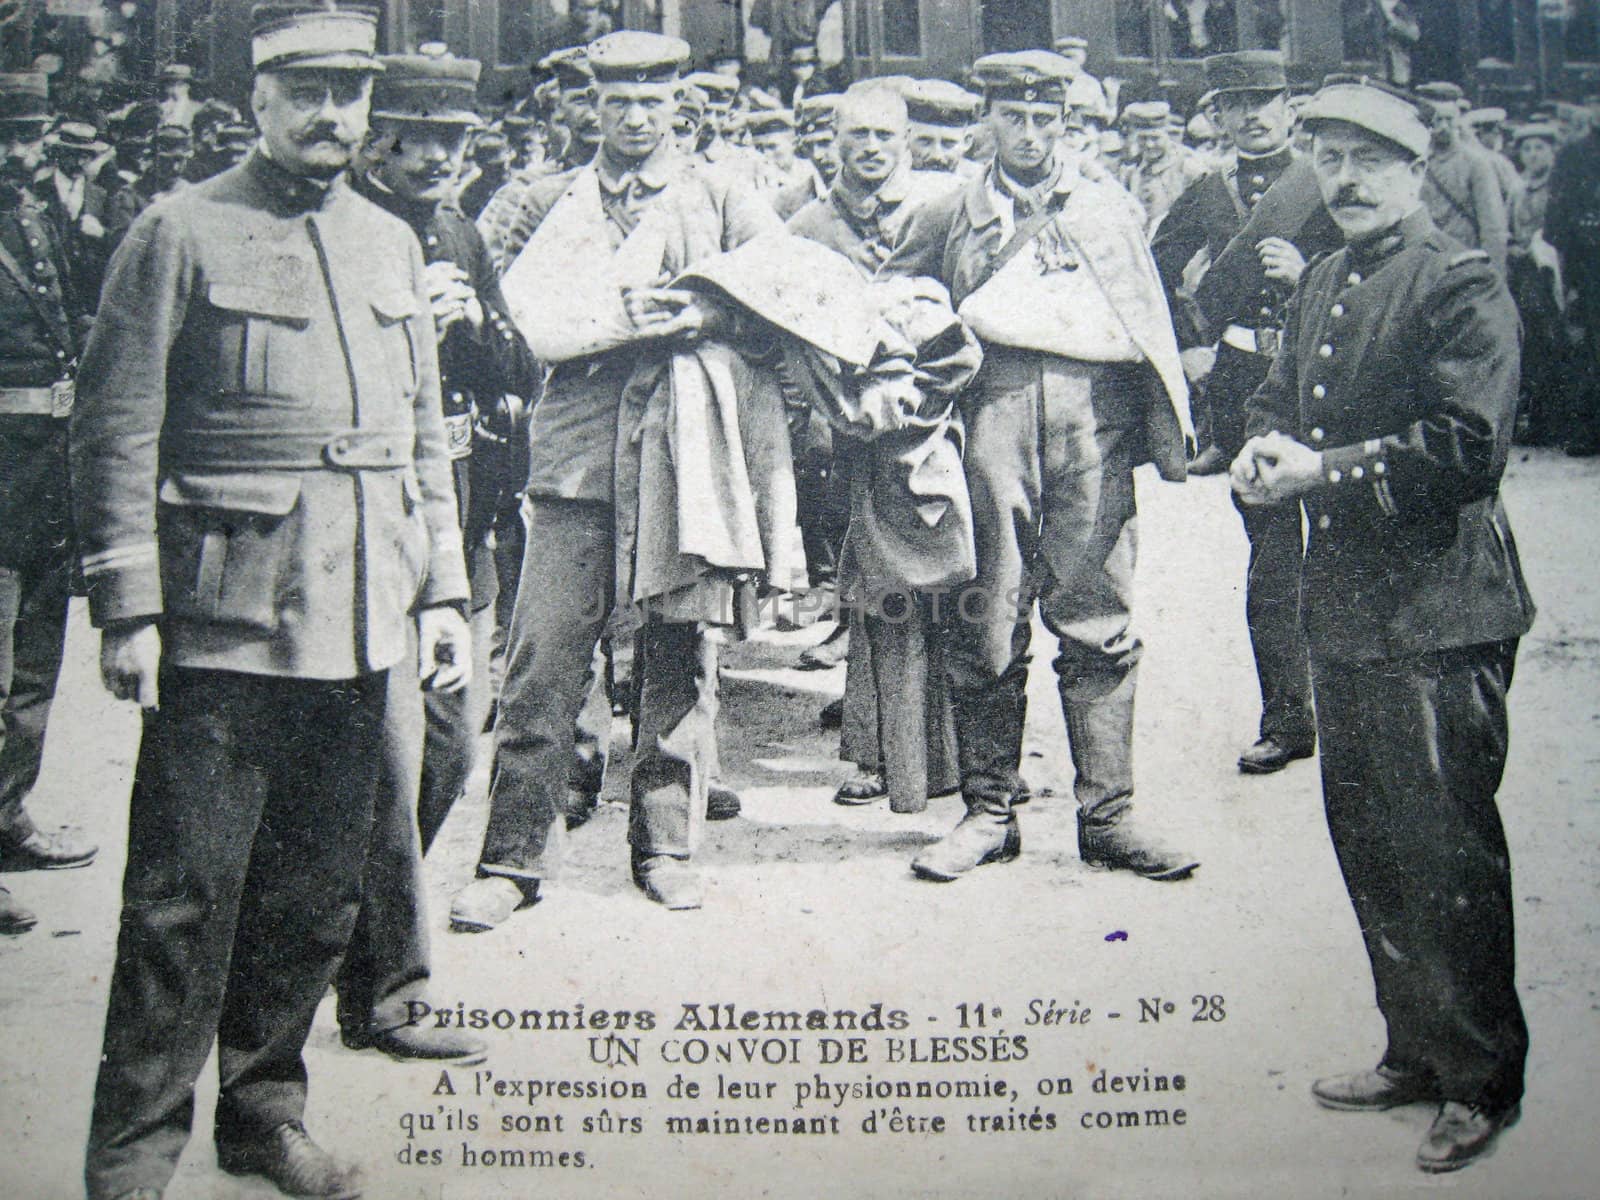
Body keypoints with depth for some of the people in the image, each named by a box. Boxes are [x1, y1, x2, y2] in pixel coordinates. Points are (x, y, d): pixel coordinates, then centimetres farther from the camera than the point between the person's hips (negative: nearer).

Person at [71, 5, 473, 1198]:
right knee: (186, 899, -3)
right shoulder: (182, 232, -1)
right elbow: (117, 430, -4)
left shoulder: (393, 243, 16)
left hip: (359, 628, 5)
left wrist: (443, 589, 12)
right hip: (226, 621, -5)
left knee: (318, 895, 12)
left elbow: (425, 429, 18)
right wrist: (128, 606, -10)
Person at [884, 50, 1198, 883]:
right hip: (995, 409, 0)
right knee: (987, 620, -1)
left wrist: (1166, 431, 8)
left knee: (1098, 620, -2)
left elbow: (1152, 323, 18)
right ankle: (989, 813, 8)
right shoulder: (948, 217, 18)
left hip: (1094, 415, 1)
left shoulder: (1110, 208, 21)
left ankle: (1108, 817, 4)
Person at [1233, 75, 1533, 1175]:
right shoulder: (1322, 284, 14)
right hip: (1345, 607, 8)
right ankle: (1416, 1051, 32)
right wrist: (1267, 447, 0)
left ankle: (1482, 1081, 16)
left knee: (1447, 854, 0)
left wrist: (1325, 472, -19)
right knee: (1369, 845, 16)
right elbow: (1283, 396, 23)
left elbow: (1468, 450, -20)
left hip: (1437, 615, -8)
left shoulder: (1462, 285, -11)